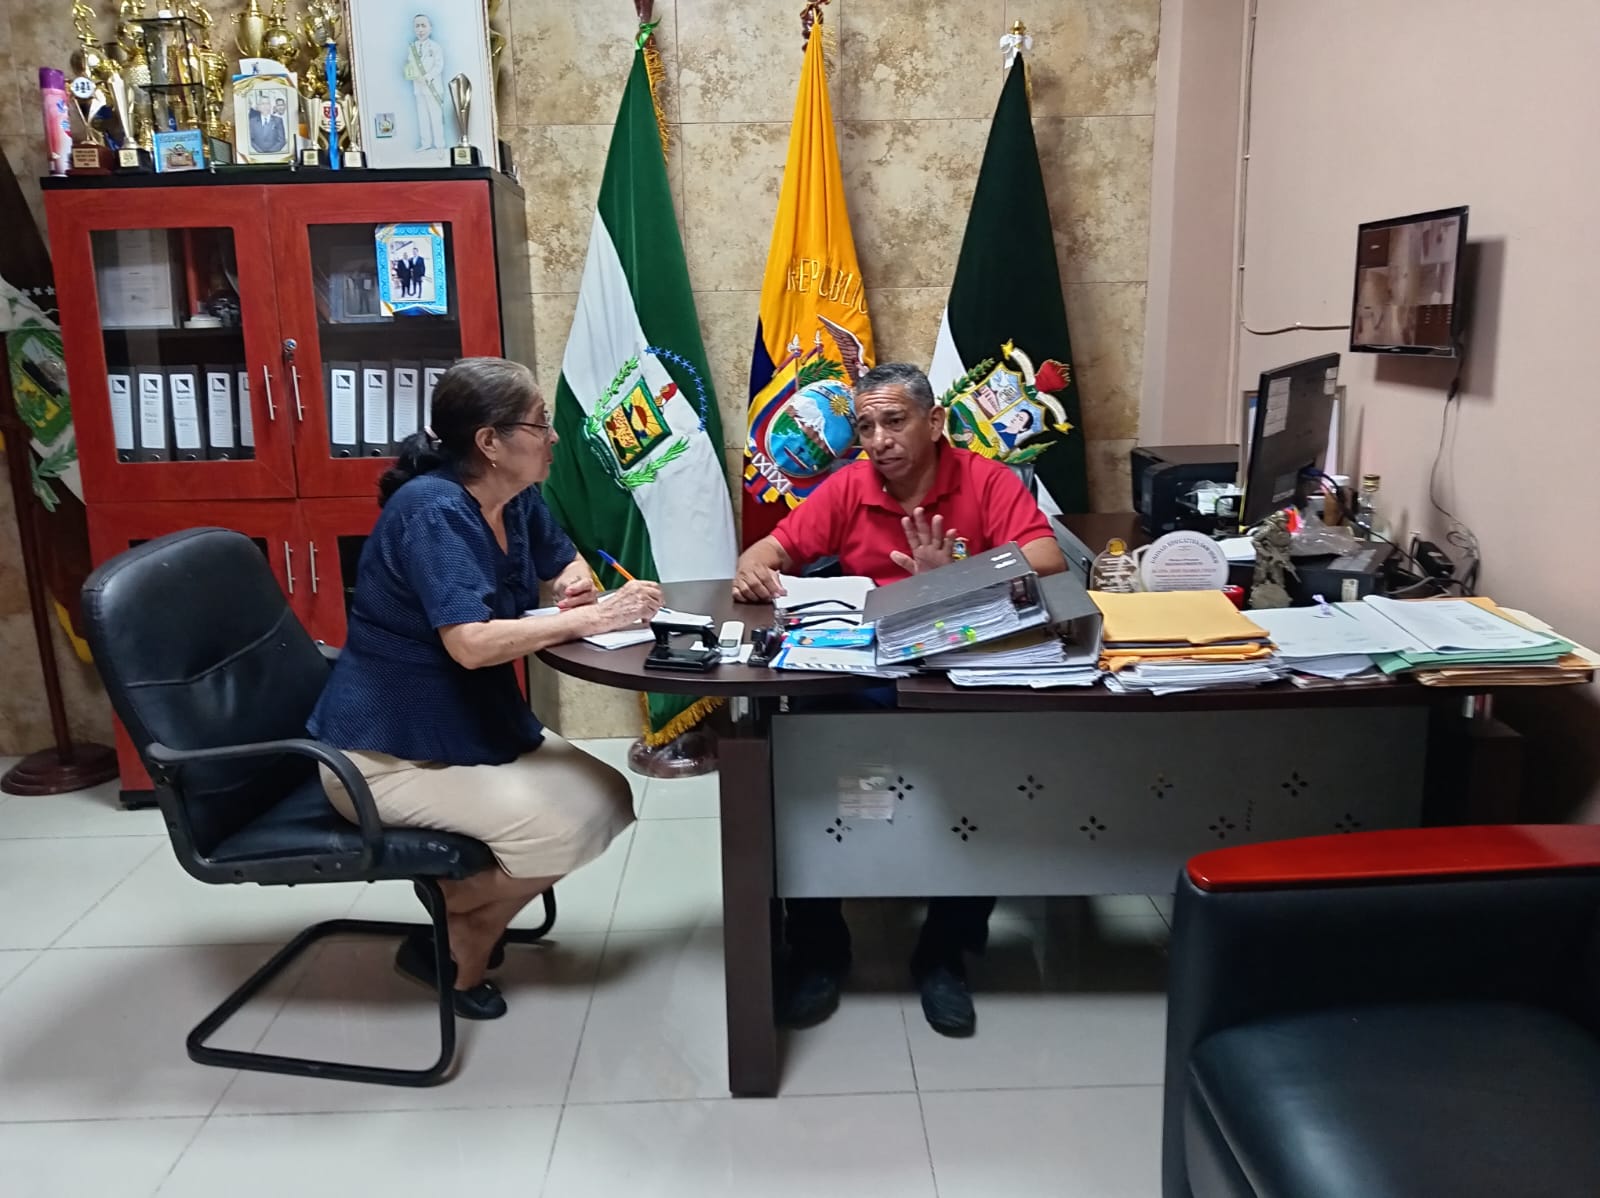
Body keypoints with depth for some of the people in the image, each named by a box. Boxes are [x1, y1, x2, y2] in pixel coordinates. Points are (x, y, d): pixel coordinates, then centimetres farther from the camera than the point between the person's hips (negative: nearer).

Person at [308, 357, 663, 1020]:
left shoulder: (516, 499, 1)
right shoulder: (433, 511, -25)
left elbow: (565, 561, 19)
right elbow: (471, 643, -35)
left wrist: (576, 582, -6)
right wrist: (593, 618, -30)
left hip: (478, 723, 9)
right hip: (386, 752, -9)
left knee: (607, 798, -3)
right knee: (556, 828, -23)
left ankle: (469, 913, 13)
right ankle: (450, 942, 4)